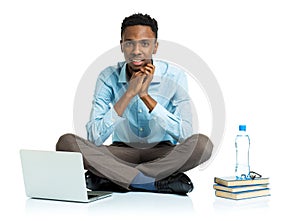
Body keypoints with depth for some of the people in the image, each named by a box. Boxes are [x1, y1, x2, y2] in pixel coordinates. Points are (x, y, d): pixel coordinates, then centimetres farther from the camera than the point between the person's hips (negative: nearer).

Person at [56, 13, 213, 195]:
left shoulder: (174, 76, -11)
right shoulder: (108, 77, -9)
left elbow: (185, 135, -19)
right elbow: (94, 138, -18)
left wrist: (146, 96, -25)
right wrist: (129, 94, -26)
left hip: (163, 154, 0)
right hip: (122, 153, 1)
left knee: (201, 143, -31)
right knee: (67, 142, -23)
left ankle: (109, 179, -24)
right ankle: (160, 182, -27)